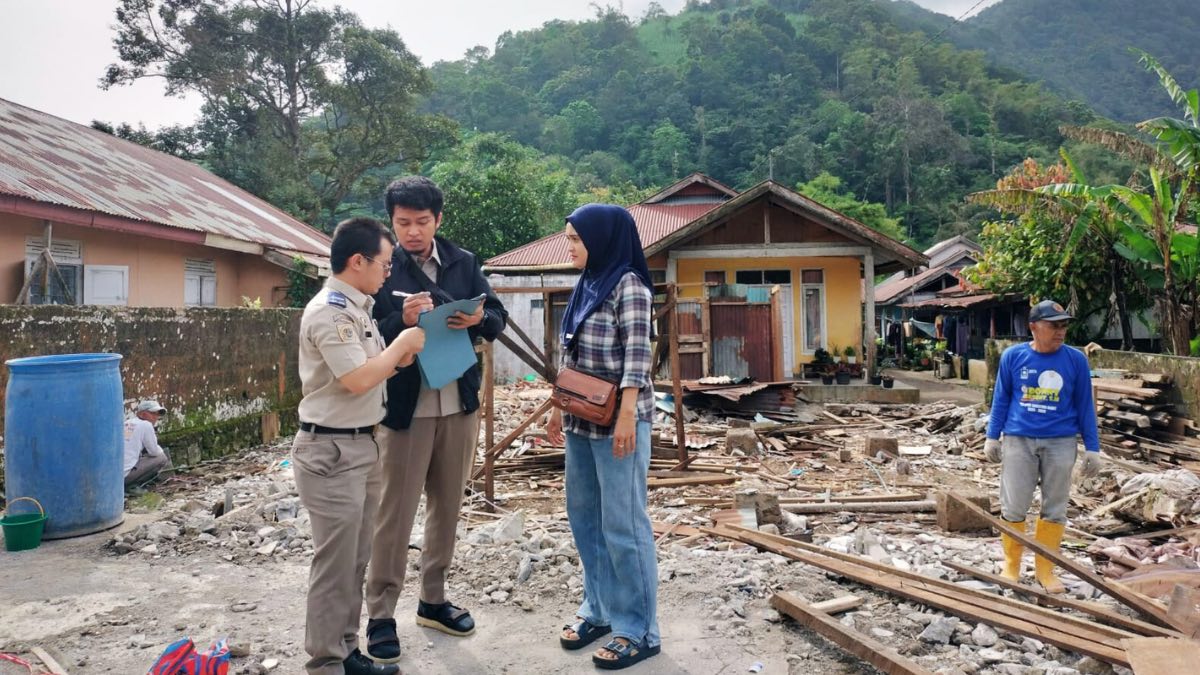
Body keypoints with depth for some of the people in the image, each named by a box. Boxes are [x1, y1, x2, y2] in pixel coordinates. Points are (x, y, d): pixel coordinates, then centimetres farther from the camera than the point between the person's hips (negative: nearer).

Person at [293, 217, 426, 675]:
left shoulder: (356, 308, 12)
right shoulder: (329, 311, -18)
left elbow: (378, 365, 18)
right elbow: (359, 379, -24)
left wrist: (406, 351, 1)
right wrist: (404, 342, -12)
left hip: (361, 446, 10)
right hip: (331, 452, -10)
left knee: (356, 561, 16)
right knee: (335, 565, -1)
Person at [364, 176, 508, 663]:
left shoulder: (464, 262, 5)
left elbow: (499, 319, 5)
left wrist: (478, 319, -16)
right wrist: (402, 320, -25)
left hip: (460, 404, 5)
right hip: (406, 407, -4)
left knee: (447, 507, 14)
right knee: (395, 514, 1)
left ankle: (433, 601, 30)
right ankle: (380, 615, 14)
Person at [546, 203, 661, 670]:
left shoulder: (628, 285, -10)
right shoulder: (585, 286, 14)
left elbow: (636, 354, -18)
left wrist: (627, 415, -25)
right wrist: (559, 407, 18)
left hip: (616, 419, -9)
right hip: (582, 420, 9)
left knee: (622, 524, -2)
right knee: (584, 516, 15)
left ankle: (639, 630, 11)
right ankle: (599, 609, 31)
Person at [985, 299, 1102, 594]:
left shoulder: (1076, 359, -1)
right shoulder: (1013, 356, -2)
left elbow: (1085, 405, 5)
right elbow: (1001, 399, 6)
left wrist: (1092, 448, 4)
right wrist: (992, 437, 5)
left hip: (1060, 442, 1)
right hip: (1018, 439, -1)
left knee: (1055, 509, 8)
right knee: (1013, 506, 4)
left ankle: (1045, 569, 21)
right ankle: (1011, 565, 19)